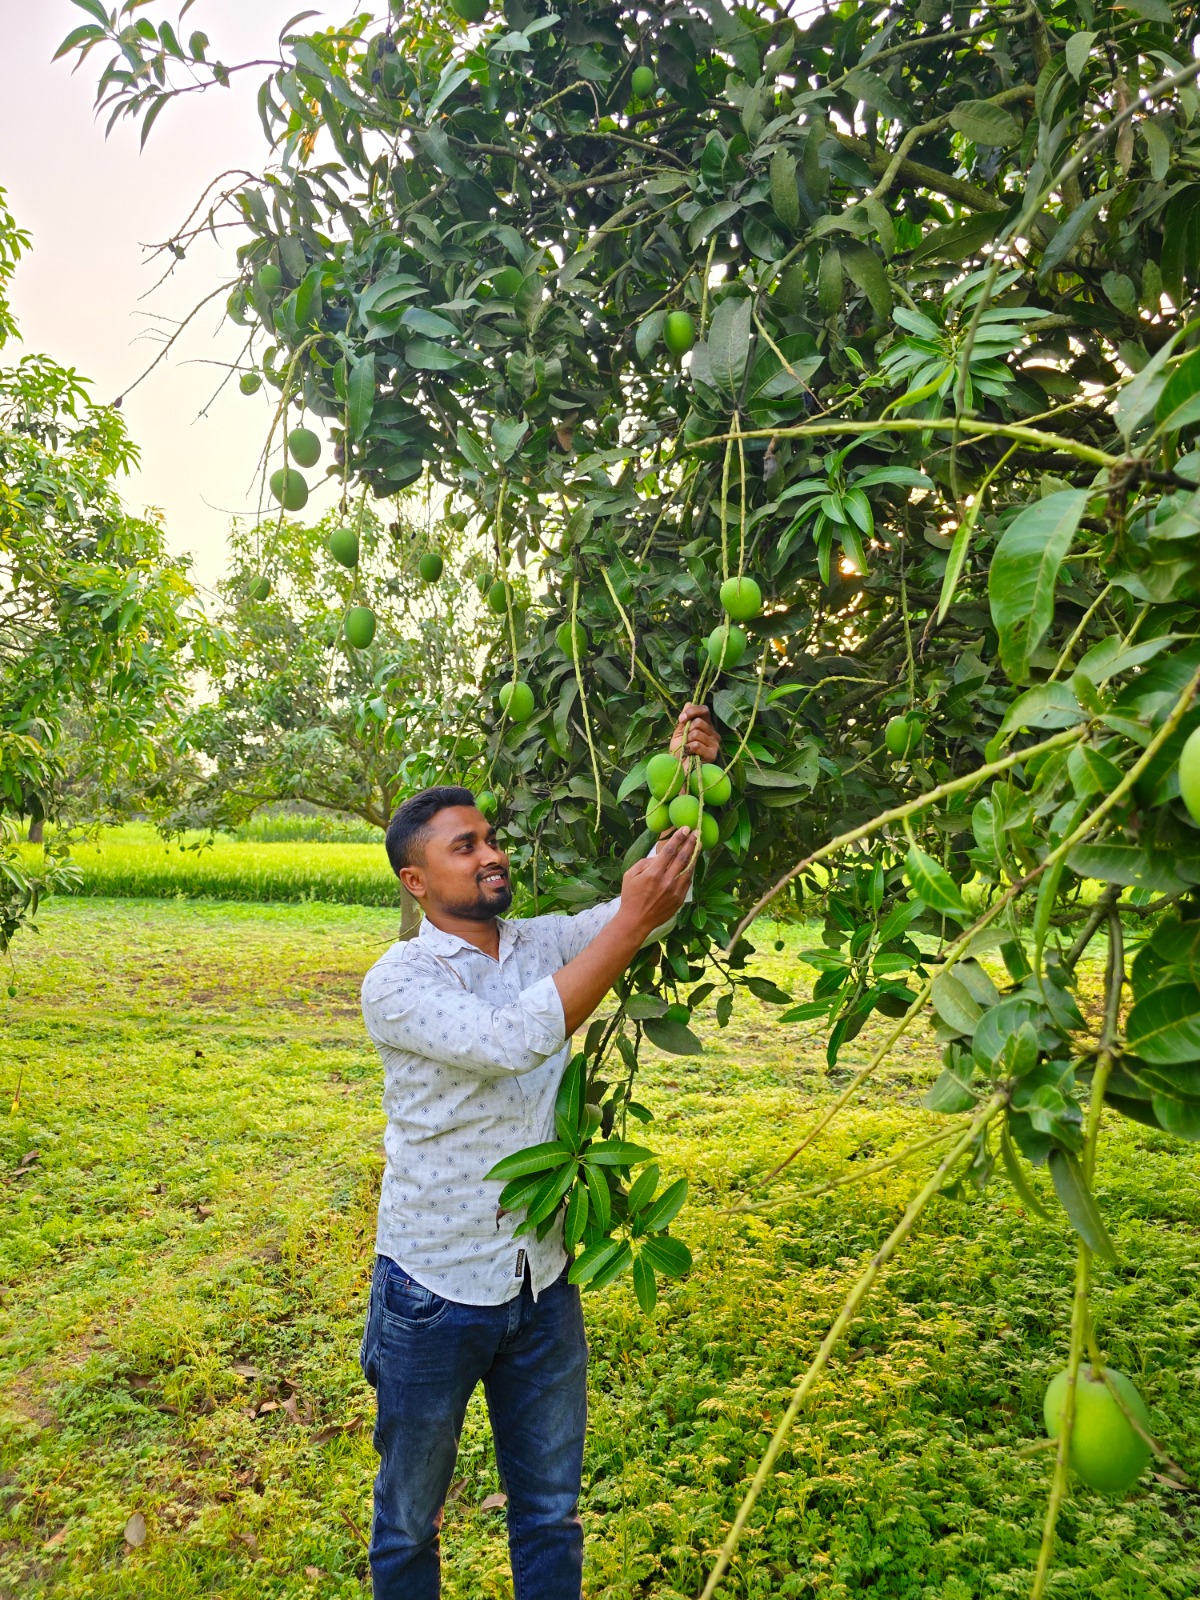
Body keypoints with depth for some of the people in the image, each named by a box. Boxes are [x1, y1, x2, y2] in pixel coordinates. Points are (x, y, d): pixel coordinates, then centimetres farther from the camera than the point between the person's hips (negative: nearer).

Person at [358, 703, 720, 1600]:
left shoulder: (543, 945, -1)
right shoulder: (397, 982, -17)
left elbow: (666, 898, -10)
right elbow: (513, 1041, -33)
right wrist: (631, 923, -37)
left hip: (544, 1283, 4)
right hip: (436, 1290, -4)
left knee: (551, 1512, 21)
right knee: (410, 1517, 19)